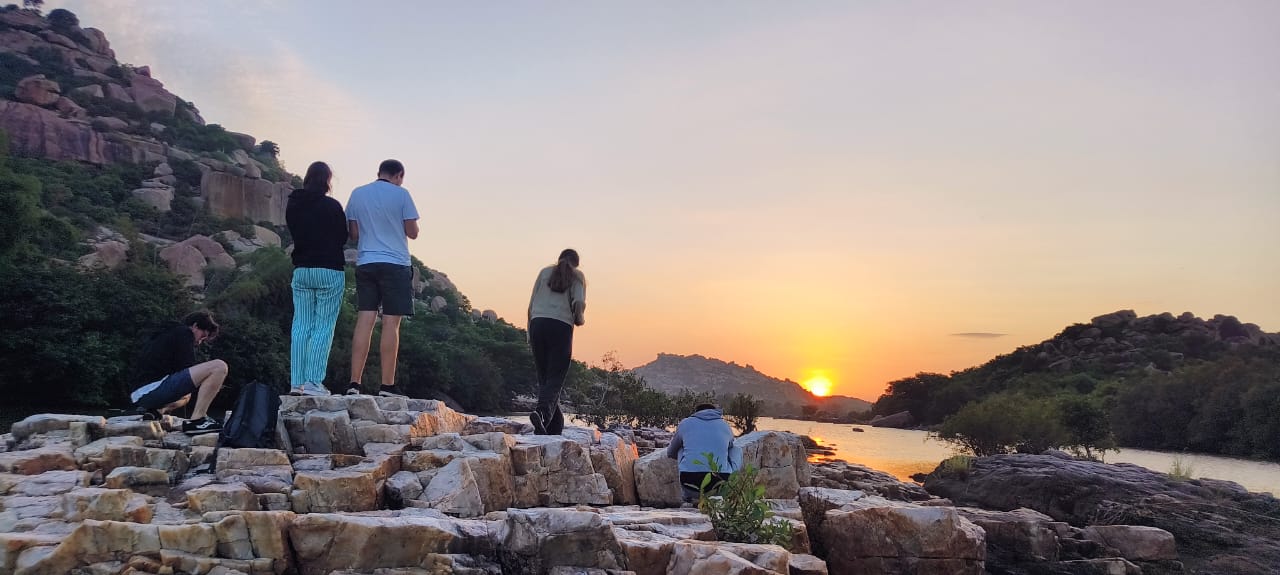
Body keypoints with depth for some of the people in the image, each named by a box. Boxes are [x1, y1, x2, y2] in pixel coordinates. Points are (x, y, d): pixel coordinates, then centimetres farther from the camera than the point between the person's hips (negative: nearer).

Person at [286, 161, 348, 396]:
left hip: (301, 270, 5)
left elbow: (295, 235, 16)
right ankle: (313, 382, -8)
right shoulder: (332, 206, -8)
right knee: (324, 327, -3)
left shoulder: (292, 205, 7)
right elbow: (343, 238, 1)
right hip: (329, 270, -5)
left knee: (301, 326, 8)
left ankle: (296, 382, 6)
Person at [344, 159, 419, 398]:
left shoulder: (357, 194, 10)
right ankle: (387, 385, -2)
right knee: (391, 324, -3)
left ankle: (355, 383, -1)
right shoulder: (401, 194, -3)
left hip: (365, 263, 4)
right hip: (395, 263, -4)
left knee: (364, 322, 3)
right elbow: (412, 233, -2)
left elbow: (354, 233, 11)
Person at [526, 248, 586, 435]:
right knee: (555, 379, -4)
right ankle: (542, 412, -32)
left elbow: (531, 305, 15)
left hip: (538, 323, 3)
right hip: (561, 326, -3)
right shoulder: (578, 276, 12)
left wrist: (530, 335, 19)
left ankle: (555, 427, 11)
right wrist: (580, 319, 15)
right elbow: (579, 302, -6)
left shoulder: (545, 272, 21)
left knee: (544, 378, 11)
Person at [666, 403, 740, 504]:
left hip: (690, 482, 0)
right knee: (736, 451, 27)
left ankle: (689, 495, 19)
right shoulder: (725, 426, 20)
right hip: (719, 484, 0)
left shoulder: (685, 423, 17)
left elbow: (670, 453, 32)